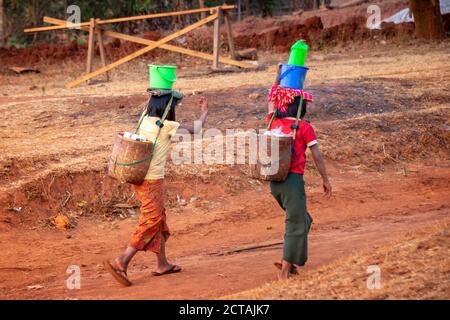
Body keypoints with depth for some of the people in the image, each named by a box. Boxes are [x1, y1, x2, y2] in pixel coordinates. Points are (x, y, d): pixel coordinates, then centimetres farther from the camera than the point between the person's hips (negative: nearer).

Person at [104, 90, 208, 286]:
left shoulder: (145, 121, 5)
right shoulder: (167, 126, -13)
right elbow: (196, 127, 0)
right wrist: (204, 112, 18)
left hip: (140, 179, 8)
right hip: (153, 181, -8)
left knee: (159, 220, 18)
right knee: (150, 223, -3)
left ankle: (162, 264, 26)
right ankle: (122, 263, -10)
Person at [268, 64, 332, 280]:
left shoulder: (274, 121, 6)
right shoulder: (304, 127, -8)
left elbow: (272, 98, 25)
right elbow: (317, 157, -6)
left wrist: (278, 76, 35)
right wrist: (325, 180, 4)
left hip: (274, 180, 7)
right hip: (293, 179, -7)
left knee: (302, 220, 22)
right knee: (296, 224, 2)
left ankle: (288, 261, 18)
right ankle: (285, 271, 1)